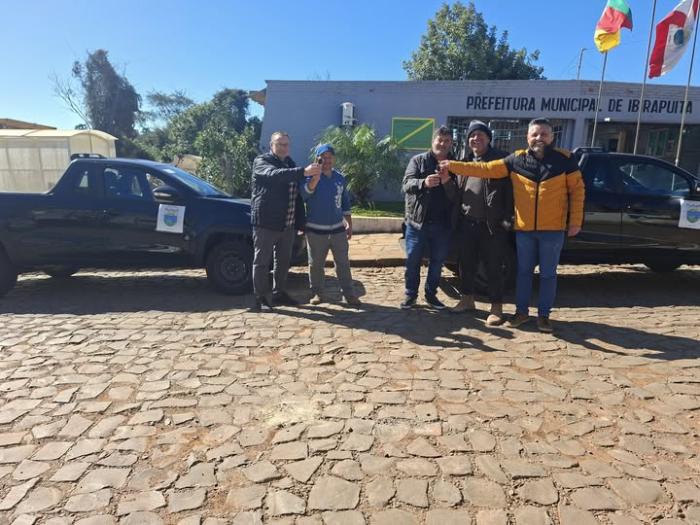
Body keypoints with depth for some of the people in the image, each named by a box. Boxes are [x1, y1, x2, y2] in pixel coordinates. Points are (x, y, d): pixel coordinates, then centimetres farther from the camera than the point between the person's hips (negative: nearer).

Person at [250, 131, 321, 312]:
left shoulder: (290, 163, 16)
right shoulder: (261, 161, -7)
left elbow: (297, 193, 22)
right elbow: (275, 175, -30)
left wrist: (299, 220, 16)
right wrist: (304, 172, -41)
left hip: (288, 223, 7)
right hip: (266, 222, -7)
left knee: (284, 261, 14)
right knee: (262, 261, 1)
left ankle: (279, 293, 28)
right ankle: (261, 298, 9)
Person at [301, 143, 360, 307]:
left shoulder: (340, 178, 7)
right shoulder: (311, 176, -6)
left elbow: (345, 202, 15)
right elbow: (304, 194, -26)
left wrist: (349, 224, 12)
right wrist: (317, 175, -35)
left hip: (338, 229, 3)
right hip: (315, 230, -3)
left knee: (343, 263, 5)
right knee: (316, 264, 7)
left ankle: (348, 293, 13)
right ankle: (317, 293, 22)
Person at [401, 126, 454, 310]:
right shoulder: (418, 160, 3)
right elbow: (407, 184, -11)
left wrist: (448, 182, -20)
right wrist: (424, 183, -32)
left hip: (442, 224, 2)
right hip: (417, 221, -2)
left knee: (437, 262, 10)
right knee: (413, 260, 4)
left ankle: (431, 294, 25)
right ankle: (410, 294, 19)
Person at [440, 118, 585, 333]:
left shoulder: (565, 159, -3)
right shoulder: (517, 160, 0)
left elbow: (577, 190, 1)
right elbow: (486, 169, -5)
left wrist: (575, 221, -3)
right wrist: (453, 166, -12)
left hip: (553, 230, -1)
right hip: (524, 229, 2)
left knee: (548, 274, 8)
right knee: (524, 271, 12)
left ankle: (544, 315, 21)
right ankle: (522, 311, 26)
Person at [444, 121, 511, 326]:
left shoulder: (501, 159, -3)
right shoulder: (465, 162, 15)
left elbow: (510, 190, -9)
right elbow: (456, 195, 15)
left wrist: (508, 218, -17)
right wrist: (446, 182, -5)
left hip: (492, 224, -6)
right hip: (467, 223, 6)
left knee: (493, 267, 1)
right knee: (466, 264, 14)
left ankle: (496, 307, 12)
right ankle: (467, 299, 29)